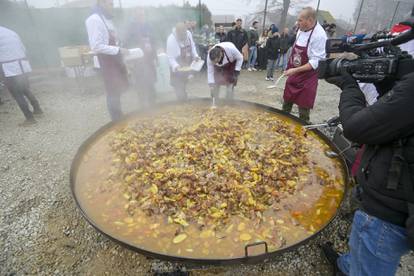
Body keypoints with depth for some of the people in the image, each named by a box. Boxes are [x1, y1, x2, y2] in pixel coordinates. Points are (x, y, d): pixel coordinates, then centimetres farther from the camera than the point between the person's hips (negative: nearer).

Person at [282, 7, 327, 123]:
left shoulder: (319, 35, -20)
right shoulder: (301, 30, 3)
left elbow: (316, 62, -21)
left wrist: (295, 70, -25)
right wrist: (290, 70, 11)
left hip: (307, 78, -7)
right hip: (294, 75, 7)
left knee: (303, 110, 0)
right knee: (286, 104, 17)